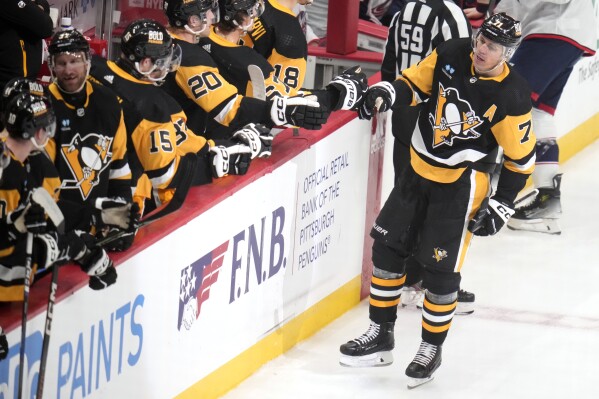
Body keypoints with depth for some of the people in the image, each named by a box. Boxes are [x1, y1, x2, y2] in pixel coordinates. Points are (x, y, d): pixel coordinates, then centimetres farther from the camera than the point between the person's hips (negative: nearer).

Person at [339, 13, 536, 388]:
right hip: (420, 170, 5)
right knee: (388, 245, 8)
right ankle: (381, 336, 21)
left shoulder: (510, 97, -20)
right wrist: (386, 94, -15)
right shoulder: (451, 55, -9)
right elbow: (416, 82, 5)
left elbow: (521, 158, -11)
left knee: (441, 269, -4)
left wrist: (501, 206, -11)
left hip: (460, 185, -5)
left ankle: (432, 347, 17)